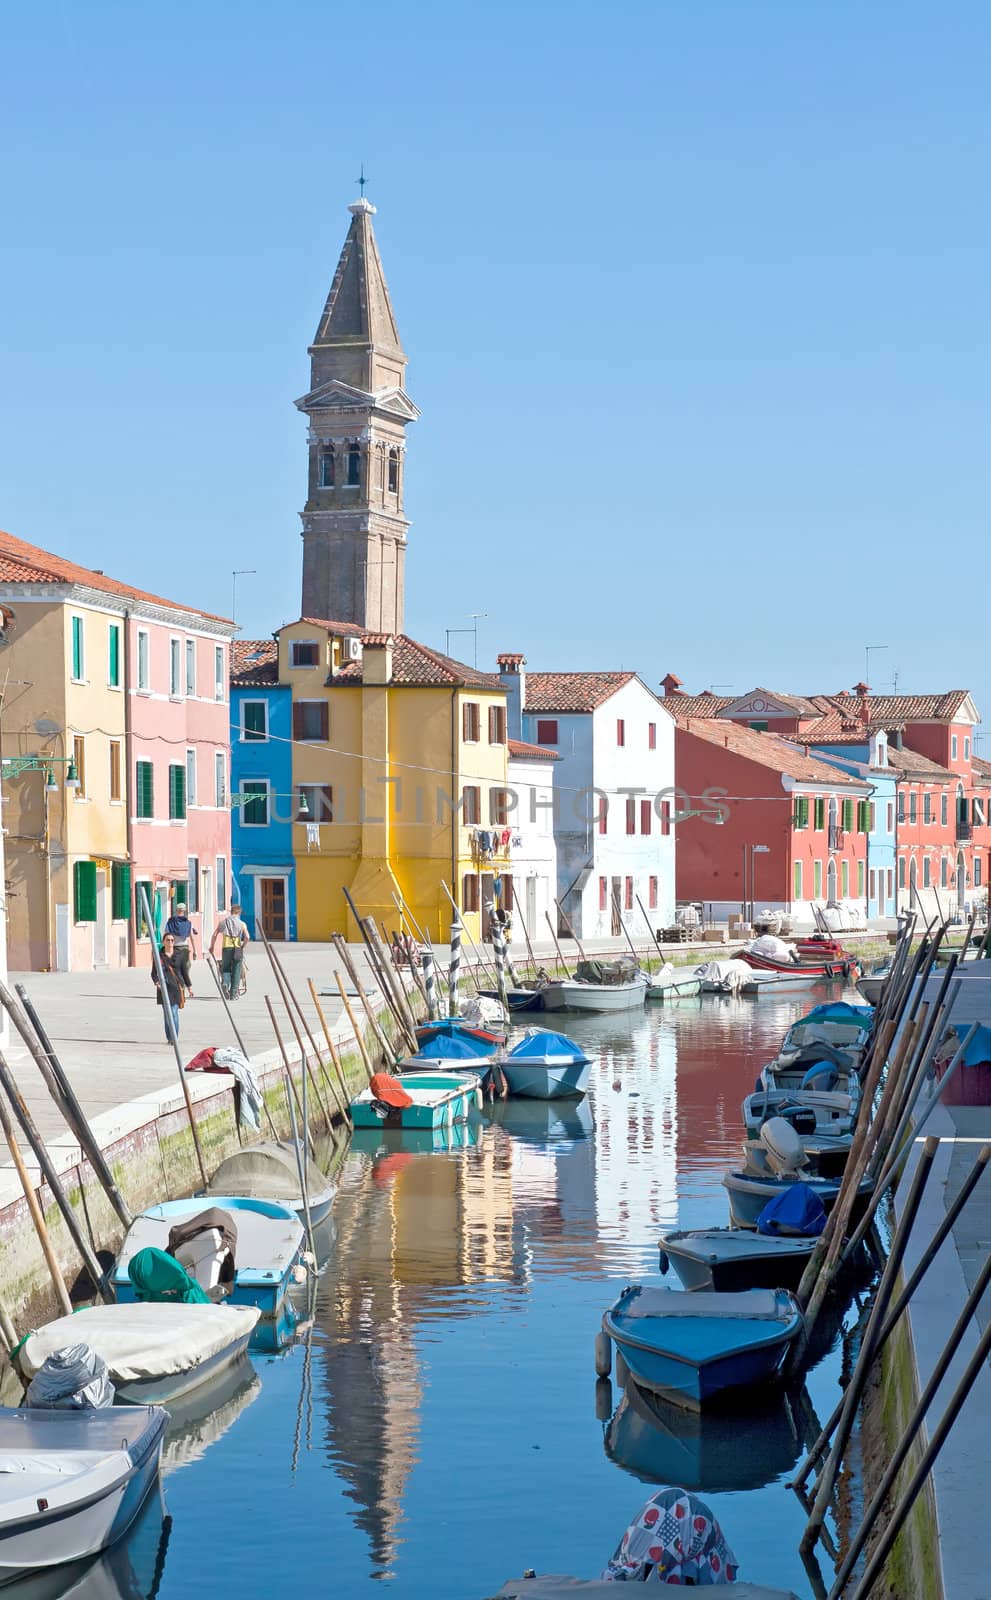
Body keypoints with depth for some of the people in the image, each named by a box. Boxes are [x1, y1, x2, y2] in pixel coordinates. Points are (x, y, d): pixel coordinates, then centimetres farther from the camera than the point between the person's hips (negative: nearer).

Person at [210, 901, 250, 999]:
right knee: (236, 972, 7)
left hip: (226, 948, 1)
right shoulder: (241, 924, 5)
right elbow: (247, 937, -8)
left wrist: (212, 947, 16)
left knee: (225, 969, 14)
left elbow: (215, 935, 6)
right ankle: (233, 994, 7)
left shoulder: (223, 921, 10)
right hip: (237, 949, -1)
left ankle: (225, 983, -16)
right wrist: (242, 946, 7)